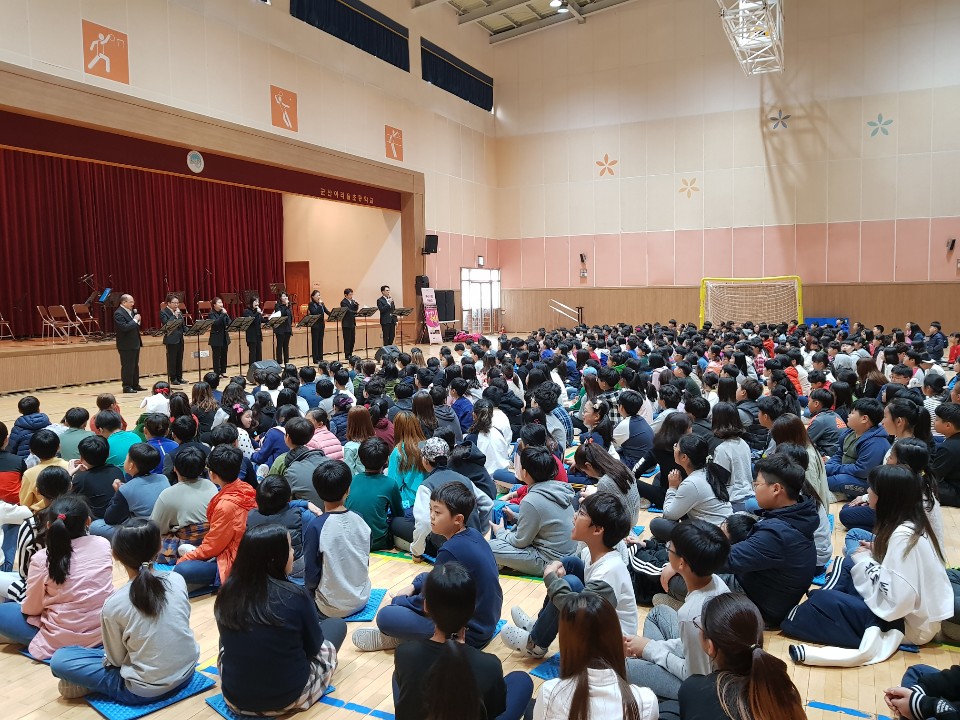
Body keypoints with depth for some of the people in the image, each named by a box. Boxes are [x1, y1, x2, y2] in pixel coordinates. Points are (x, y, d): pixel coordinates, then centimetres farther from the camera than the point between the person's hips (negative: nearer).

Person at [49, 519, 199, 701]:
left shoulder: (114, 604, -19)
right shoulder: (177, 580, -9)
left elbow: (116, 660, -6)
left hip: (146, 691, -5)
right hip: (187, 671, 5)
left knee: (59, 660, 3)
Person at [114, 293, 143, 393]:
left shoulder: (131, 311, 12)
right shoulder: (118, 313, -15)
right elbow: (124, 327, -26)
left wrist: (137, 317, 0)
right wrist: (135, 320, -19)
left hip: (135, 343, 9)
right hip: (126, 345, -9)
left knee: (135, 365, 14)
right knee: (127, 366, -2)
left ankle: (135, 385, 21)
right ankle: (127, 386, 5)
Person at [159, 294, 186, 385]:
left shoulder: (178, 312, 14)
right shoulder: (163, 312, -6)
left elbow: (182, 323, 17)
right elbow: (166, 324, -20)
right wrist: (175, 316, -18)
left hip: (180, 339, 7)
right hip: (171, 339, -7)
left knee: (179, 359, 10)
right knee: (172, 359, -1)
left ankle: (179, 377, 17)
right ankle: (173, 378, 5)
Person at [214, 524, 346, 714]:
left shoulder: (228, 591, -11)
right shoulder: (295, 596, -22)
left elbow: (229, 641, 7)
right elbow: (313, 646, -5)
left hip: (234, 696, 4)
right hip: (289, 698, -4)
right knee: (337, 624, 16)